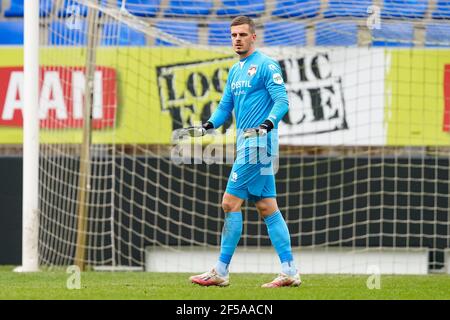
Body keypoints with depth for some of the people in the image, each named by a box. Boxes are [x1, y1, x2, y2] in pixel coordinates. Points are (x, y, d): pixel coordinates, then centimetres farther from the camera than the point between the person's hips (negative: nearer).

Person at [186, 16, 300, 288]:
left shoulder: (266, 65, -7)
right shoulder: (235, 71, 19)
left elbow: (282, 100, -14)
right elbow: (226, 106, 22)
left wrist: (268, 123, -30)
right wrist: (210, 124, 4)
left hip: (258, 142, -9)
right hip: (247, 143, 9)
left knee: (231, 203, -9)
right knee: (267, 207, 6)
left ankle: (221, 271, -6)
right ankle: (290, 271, 5)